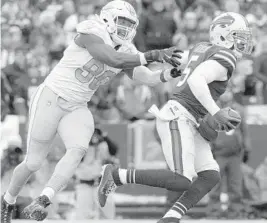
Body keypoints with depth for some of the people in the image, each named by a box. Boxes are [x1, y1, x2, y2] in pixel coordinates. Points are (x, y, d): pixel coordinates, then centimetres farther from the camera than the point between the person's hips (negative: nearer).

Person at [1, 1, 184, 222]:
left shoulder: (125, 51, 3)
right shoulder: (91, 34, -20)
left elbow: (147, 77, -2)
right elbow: (114, 60, -34)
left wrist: (171, 73, -21)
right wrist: (152, 56, -36)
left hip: (76, 108, 6)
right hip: (50, 99, -6)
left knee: (78, 151, -24)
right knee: (34, 162, 2)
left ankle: (40, 203, -30)